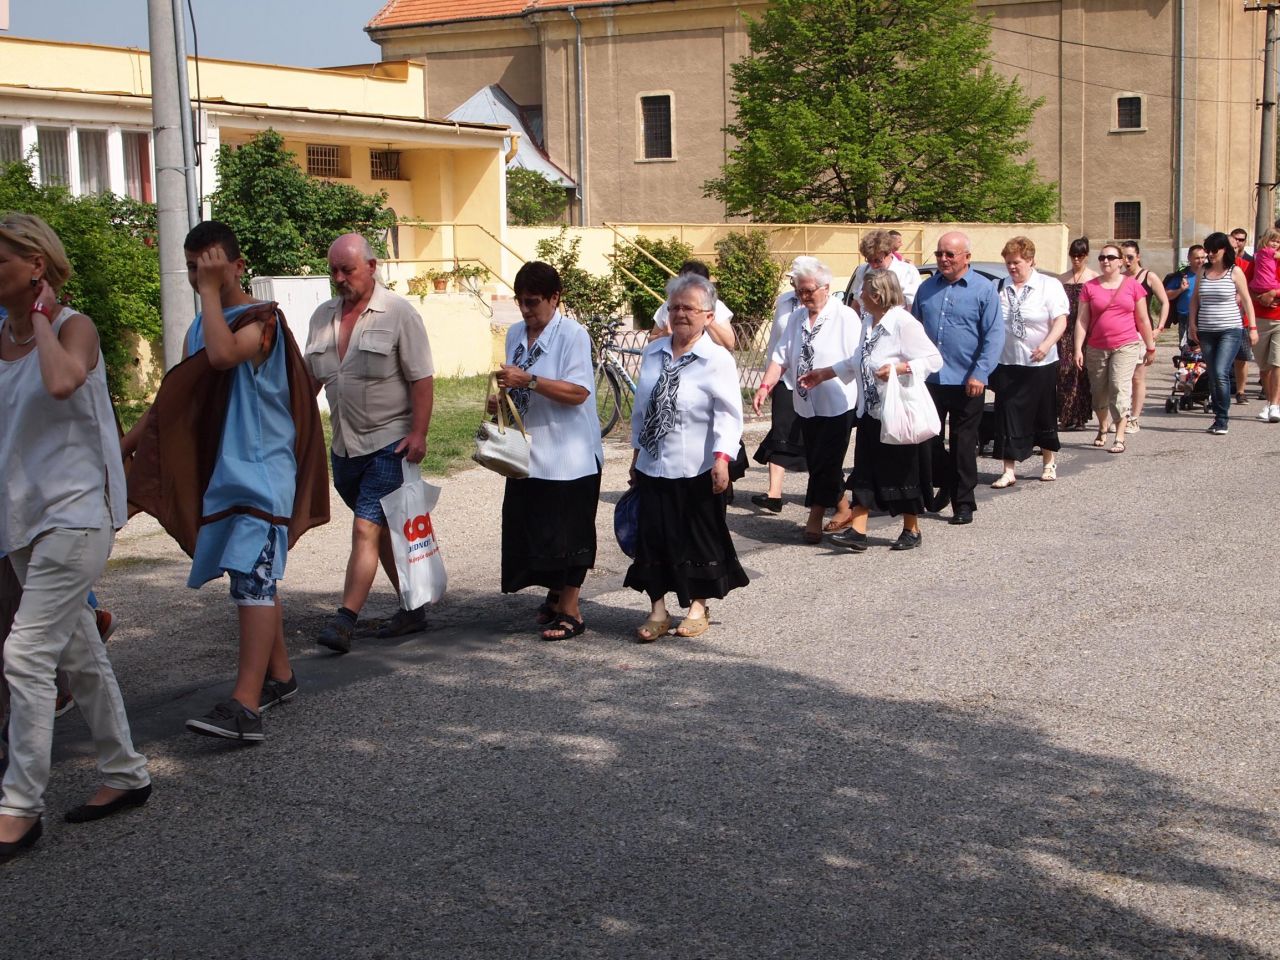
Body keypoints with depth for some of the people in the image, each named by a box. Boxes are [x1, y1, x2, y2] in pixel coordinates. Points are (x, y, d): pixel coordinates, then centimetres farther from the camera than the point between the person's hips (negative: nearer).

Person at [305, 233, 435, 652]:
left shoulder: (398, 313, -9)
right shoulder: (322, 317, 10)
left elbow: (421, 379, -11)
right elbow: (309, 378, 17)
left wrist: (418, 433, -18)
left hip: (389, 442, -7)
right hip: (344, 445, 7)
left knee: (367, 529, -13)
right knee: (382, 529, 13)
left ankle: (345, 621, -15)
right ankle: (412, 608, 23)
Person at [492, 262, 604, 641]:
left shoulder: (573, 335, -12)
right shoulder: (515, 334, 11)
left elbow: (578, 392, -21)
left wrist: (528, 381, -27)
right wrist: (501, 400, 2)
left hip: (568, 455, -7)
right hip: (527, 451, 7)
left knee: (566, 533, -1)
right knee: (530, 528, 11)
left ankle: (569, 610, 11)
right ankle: (555, 595, 31)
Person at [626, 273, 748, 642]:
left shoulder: (717, 359, -9)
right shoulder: (654, 353, 9)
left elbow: (728, 415, -13)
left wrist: (722, 458, -22)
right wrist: (636, 455, 17)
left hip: (696, 471, -5)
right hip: (653, 466, 5)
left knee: (698, 538, 7)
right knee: (652, 537, 5)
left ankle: (698, 607, 24)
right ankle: (657, 610, 15)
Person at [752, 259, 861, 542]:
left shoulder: (845, 317, -9)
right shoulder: (797, 318, 10)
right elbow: (781, 357, 8)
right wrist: (765, 386, -4)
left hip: (837, 405, -7)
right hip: (806, 405, 7)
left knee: (824, 464, -4)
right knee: (815, 463, 12)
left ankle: (814, 520, 7)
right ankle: (843, 509, 28)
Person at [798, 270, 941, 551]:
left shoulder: (904, 323, -16)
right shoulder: (869, 323, 10)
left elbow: (934, 359, -19)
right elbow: (856, 362, 24)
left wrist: (898, 368, -29)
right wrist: (824, 373, 25)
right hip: (870, 412, 8)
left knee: (902, 471, 4)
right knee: (865, 472, 5)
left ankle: (912, 530, 19)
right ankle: (857, 531, 7)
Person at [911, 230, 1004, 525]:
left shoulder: (984, 290, -4)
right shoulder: (927, 288, 10)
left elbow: (994, 336, -8)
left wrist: (980, 374, -16)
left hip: (966, 382, -4)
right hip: (929, 379, 4)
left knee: (963, 444, 4)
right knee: (928, 440, 10)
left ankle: (963, 503, 13)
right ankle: (945, 486, 30)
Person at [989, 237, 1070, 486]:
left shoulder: (1049, 286, -3)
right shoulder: (1000, 288, 7)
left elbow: (1060, 321, -10)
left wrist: (1047, 344, -26)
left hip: (1040, 364, -2)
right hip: (1007, 363, 3)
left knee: (1044, 415, 10)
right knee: (1007, 417, -2)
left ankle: (1049, 463, 28)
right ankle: (1009, 472, 1)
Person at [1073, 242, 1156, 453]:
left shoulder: (1133, 285, 3)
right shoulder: (1090, 287, 4)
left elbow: (1143, 320, 8)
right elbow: (1082, 320, 3)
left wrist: (1151, 347, 11)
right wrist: (1078, 349, -4)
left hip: (1126, 346, -2)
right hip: (1096, 347, 2)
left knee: (1119, 388, -14)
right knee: (1099, 392, 11)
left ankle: (1120, 439, -14)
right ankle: (1103, 428, 36)